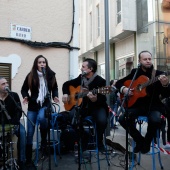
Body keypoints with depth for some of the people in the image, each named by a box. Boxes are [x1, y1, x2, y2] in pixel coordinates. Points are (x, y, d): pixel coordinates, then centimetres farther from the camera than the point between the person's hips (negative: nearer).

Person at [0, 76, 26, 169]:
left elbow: (19, 111, -9)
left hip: (13, 123, -1)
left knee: (22, 132, -28)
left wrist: (14, 123, -23)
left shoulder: (14, 95, -4)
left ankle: (21, 160, -19)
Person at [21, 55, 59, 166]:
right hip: (33, 105, 1)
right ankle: (28, 158, 15)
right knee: (30, 133, 1)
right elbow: (24, 89, 6)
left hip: (45, 104, -1)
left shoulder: (51, 75, 0)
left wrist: (55, 96, -4)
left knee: (41, 118, -36)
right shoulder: (30, 76, -2)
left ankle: (44, 139, -7)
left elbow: (55, 88, 13)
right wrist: (26, 97, -12)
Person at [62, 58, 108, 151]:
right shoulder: (80, 78, 5)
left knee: (102, 120, -34)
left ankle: (99, 141, -2)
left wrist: (95, 100, -39)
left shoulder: (100, 81, -12)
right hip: (82, 106, 4)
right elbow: (66, 84, 19)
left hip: (97, 107, -4)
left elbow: (103, 100, -17)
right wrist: (65, 94, 0)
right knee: (70, 117, -25)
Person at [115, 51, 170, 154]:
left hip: (153, 105, -2)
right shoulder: (134, 72, 9)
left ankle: (147, 142, 1)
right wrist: (123, 89, -6)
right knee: (123, 119, -22)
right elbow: (118, 83, 16)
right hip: (137, 104, 3)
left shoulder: (159, 74, 1)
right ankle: (139, 140, 5)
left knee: (155, 120, -33)